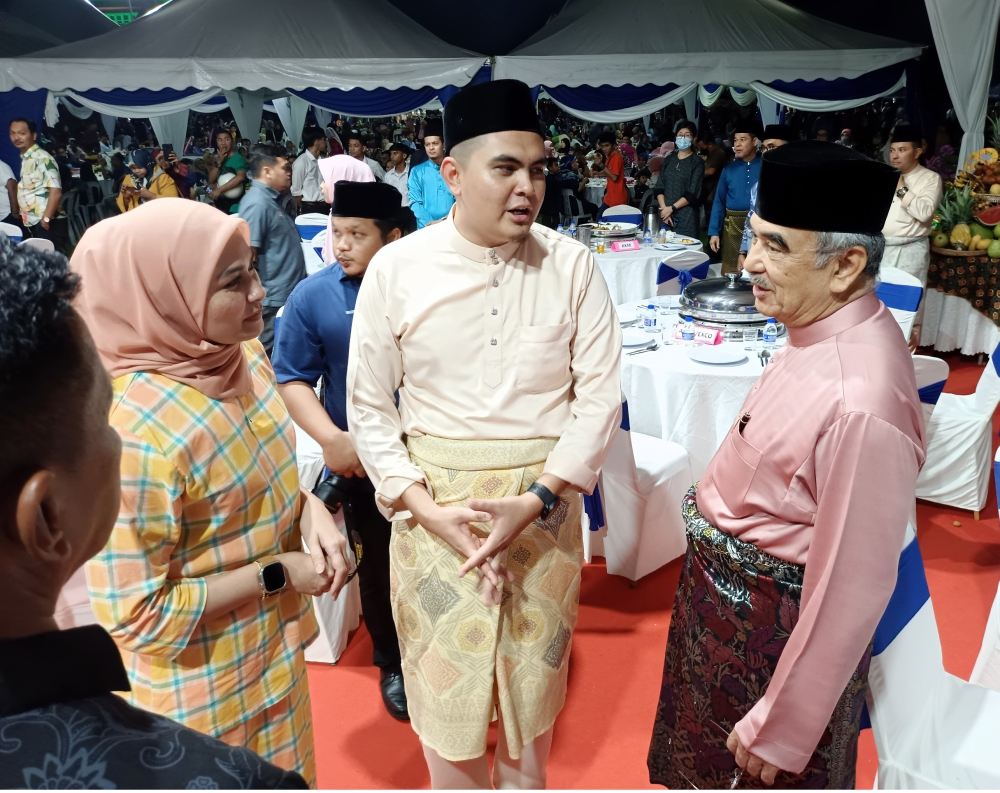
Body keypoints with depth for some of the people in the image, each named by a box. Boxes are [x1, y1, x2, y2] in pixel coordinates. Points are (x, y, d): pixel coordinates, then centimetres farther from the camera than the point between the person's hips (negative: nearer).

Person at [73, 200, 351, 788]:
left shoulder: (245, 354, -9)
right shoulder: (137, 431, -32)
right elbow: (138, 614, -25)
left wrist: (309, 510, -9)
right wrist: (278, 574, -21)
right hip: (204, 685, -6)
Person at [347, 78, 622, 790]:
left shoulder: (572, 265, -6)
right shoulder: (397, 268, -6)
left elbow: (601, 393, -7)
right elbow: (369, 406, -2)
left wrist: (536, 498, -16)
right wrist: (427, 509, -13)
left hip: (544, 498, 1)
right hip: (434, 501, 0)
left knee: (534, 674, 20)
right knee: (445, 679, 15)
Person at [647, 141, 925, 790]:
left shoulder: (860, 403, -34)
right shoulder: (822, 329, -7)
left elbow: (851, 592, -27)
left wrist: (781, 735, -17)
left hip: (775, 627, -8)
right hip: (725, 592, 8)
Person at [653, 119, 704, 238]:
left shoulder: (697, 162, 0)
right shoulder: (669, 159, 12)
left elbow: (693, 193, -7)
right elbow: (659, 187, 8)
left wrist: (672, 208, -12)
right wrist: (664, 208, -6)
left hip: (686, 216, -4)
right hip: (665, 213, 4)